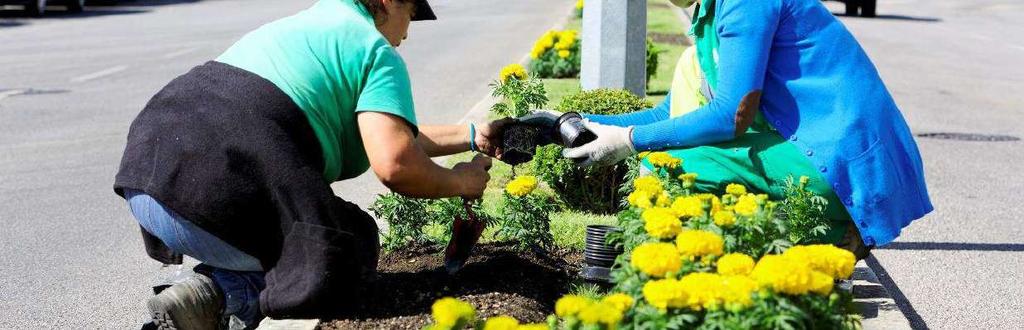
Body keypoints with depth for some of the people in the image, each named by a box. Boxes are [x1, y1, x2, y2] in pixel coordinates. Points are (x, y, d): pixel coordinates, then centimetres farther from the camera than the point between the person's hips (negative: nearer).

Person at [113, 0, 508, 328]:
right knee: (353, 250, 14)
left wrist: (471, 135, 37)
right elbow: (394, 164, -14)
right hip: (213, 197, -9)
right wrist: (458, 182, 7)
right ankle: (215, 295, -7)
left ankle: (215, 285, 6)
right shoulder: (376, 51, 2)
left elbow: (382, 133, 35)